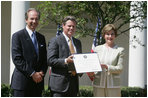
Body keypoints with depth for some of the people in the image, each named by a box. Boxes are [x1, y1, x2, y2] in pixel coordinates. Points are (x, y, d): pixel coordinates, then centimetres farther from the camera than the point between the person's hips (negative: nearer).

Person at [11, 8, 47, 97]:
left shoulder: (41, 38, 17)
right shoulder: (18, 36, -2)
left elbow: (45, 59, 16)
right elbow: (17, 59, -11)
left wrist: (42, 72, -3)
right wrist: (32, 73, -15)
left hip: (38, 81, 6)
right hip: (22, 82, -6)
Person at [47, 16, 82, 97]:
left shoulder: (77, 42, 18)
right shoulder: (55, 41, -4)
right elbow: (50, 60, -12)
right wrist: (65, 61, -25)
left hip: (74, 82, 7)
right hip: (60, 83, -7)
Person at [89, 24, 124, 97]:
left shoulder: (120, 50, 4)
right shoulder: (97, 49, 11)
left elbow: (119, 68, -4)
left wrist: (106, 66, -20)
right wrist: (91, 73, -10)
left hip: (113, 85, -2)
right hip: (98, 84, 2)